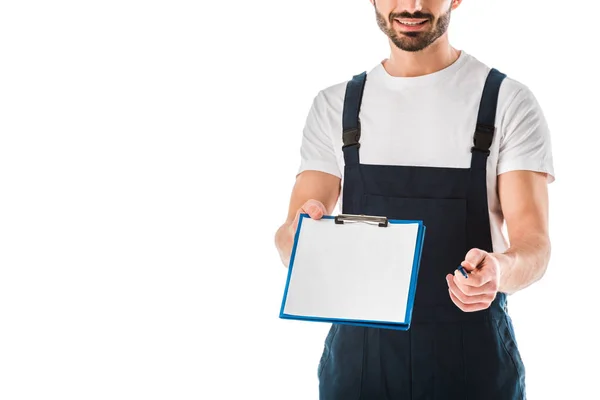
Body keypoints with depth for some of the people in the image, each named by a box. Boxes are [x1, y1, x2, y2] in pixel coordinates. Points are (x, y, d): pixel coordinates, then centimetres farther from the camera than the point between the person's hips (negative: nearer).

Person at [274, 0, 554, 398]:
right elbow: (291, 242, 1)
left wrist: (499, 269, -33)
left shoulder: (509, 102, -3)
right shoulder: (334, 105, 5)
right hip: (359, 352, 2)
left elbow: (535, 246, -11)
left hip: (472, 360, -2)